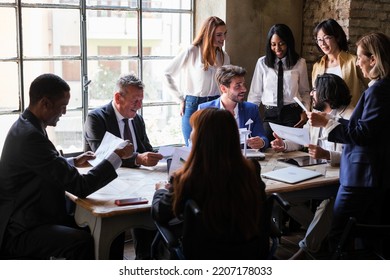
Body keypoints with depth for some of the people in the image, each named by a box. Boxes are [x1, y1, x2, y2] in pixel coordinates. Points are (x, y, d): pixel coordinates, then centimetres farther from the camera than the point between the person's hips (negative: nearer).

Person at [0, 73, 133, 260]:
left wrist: (73, 162, 16)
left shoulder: (26, 125, 6)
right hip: (20, 231, -10)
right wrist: (117, 157, -13)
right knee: (84, 242, -29)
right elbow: (80, 187, -22)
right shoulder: (31, 136, -25)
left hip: (29, 217, 10)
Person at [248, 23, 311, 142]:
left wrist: (305, 111, -2)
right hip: (270, 114, 0)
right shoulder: (262, 63, 3)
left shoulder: (300, 63, 3)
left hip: (293, 114, 0)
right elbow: (255, 93, 7)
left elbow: (305, 92, 12)